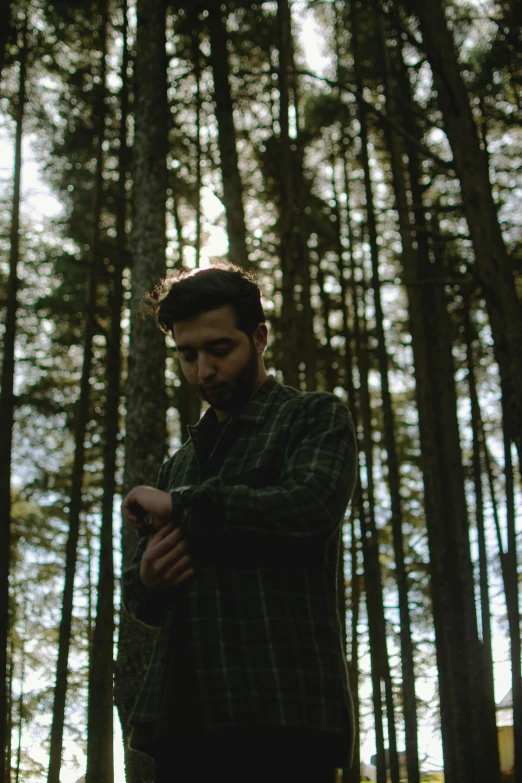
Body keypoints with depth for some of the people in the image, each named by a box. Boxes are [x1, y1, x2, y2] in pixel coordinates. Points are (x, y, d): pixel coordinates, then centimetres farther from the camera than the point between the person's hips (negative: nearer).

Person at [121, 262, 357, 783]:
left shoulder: (315, 417, 7)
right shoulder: (180, 463, 24)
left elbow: (306, 508, -15)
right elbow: (137, 597, 25)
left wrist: (179, 503, -5)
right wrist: (148, 579, 1)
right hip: (181, 719, 6)